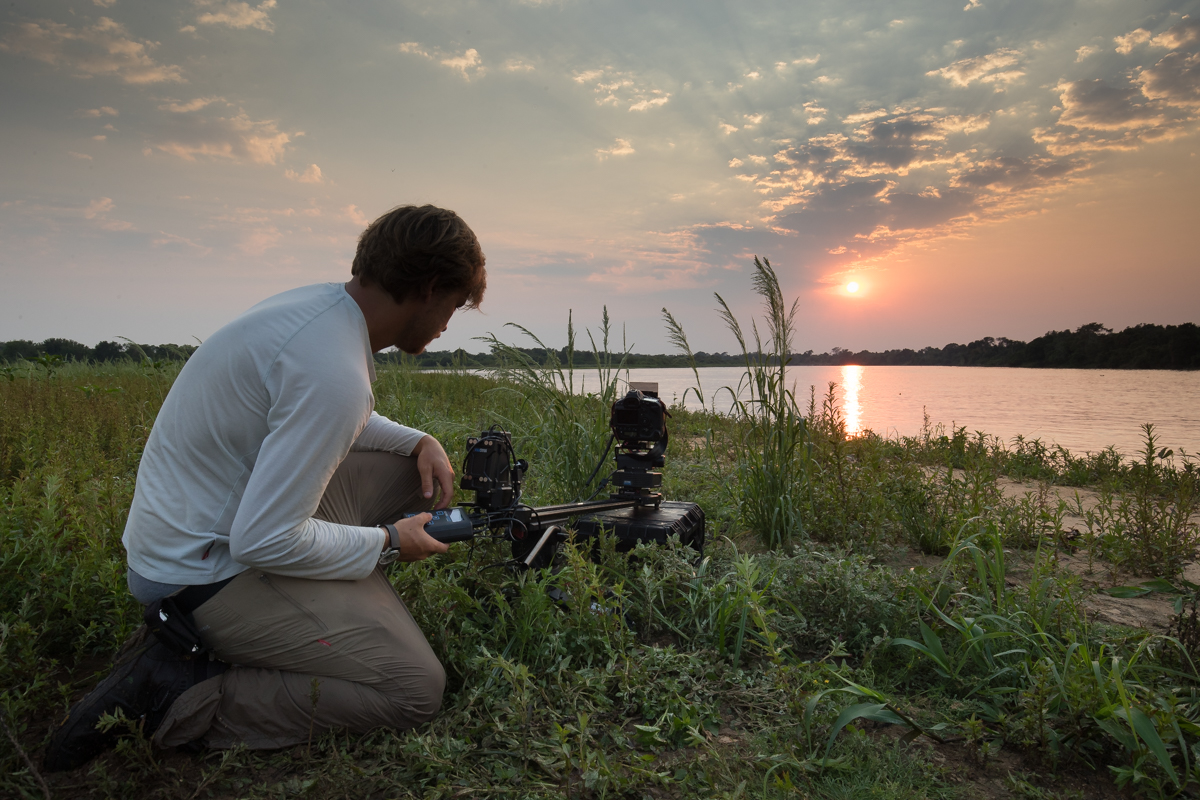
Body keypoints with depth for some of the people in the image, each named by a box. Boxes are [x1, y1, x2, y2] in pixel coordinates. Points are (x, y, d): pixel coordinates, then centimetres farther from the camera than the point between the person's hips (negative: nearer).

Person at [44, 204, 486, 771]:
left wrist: (416, 441, 5)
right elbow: (264, 542, -28)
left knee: (415, 473, 11)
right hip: (207, 570, -10)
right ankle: (174, 697, -8)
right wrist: (386, 543, -12)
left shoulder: (320, 302, 0)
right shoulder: (334, 374, -30)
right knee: (417, 688, -13)